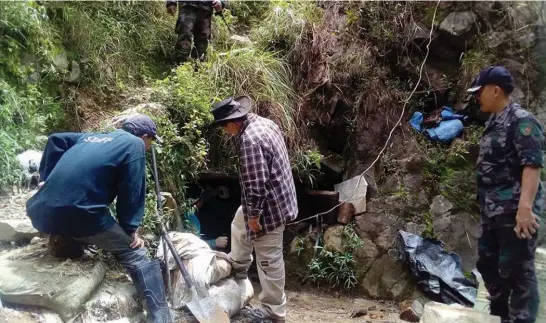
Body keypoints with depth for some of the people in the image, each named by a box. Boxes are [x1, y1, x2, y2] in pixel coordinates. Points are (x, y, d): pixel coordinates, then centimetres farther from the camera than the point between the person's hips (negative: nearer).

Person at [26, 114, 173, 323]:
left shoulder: (92, 137, 25)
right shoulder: (134, 144, 5)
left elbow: (56, 140, 24)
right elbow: (131, 192, 0)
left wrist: (47, 178, 23)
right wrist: (130, 229, 7)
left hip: (41, 214, 7)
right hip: (79, 216, -7)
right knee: (135, 256, 2)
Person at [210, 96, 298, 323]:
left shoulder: (250, 140, -29)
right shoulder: (264, 123, 3)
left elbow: (256, 184, -30)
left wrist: (254, 214, -18)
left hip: (269, 206, -11)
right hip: (277, 195, 11)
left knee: (269, 259, 4)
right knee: (239, 225, 32)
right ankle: (238, 267, 54)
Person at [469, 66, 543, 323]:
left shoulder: (521, 121, -12)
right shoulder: (494, 122, 15)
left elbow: (533, 165, -21)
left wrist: (526, 207, -30)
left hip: (515, 212, -10)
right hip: (492, 211, 10)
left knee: (517, 270, -2)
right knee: (487, 263, 19)